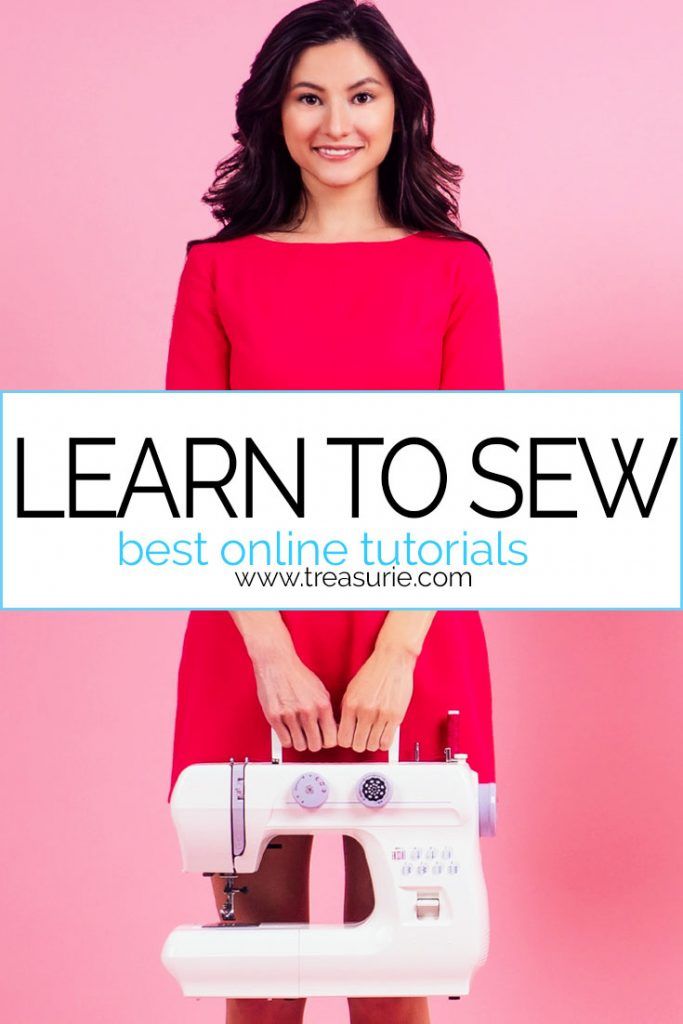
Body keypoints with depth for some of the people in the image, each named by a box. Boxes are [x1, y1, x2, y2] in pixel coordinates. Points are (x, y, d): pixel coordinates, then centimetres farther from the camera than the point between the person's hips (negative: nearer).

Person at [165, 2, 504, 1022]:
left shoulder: (455, 269, 5)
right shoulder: (219, 269, 5)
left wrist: (396, 653, -13)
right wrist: (270, 651, -12)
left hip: (409, 644, 0)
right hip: (251, 643, 0)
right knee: (259, 931, 9)